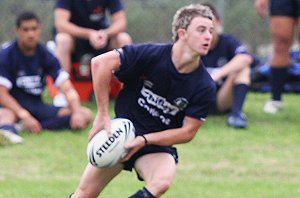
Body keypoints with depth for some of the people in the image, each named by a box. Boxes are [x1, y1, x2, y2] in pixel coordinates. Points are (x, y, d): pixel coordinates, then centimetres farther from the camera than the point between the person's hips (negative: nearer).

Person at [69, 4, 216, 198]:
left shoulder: (205, 88, -16)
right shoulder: (151, 54, -21)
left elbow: (188, 131, -10)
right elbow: (100, 63, -21)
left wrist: (145, 140, -20)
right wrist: (102, 115, -18)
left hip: (158, 146, 0)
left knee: (162, 182, -32)